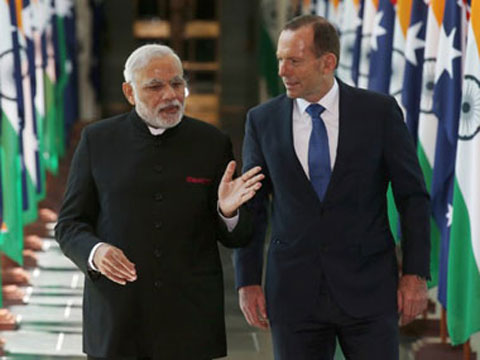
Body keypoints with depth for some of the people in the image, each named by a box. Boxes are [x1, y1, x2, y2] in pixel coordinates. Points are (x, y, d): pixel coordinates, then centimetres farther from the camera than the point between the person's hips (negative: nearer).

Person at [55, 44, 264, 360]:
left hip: (191, 318, 0)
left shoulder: (213, 143, 5)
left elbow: (235, 238, 7)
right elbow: (70, 225, 6)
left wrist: (228, 211, -15)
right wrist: (94, 252, -15)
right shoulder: (98, 141, 4)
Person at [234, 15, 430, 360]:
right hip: (294, 291, 2)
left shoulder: (379, 111, -2)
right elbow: (252, 207, 8)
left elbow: (413, 196, 1)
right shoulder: (263, 121, 3)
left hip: (367, 289, -1)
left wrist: (416, 273, -4)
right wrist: (248, 282, 2)